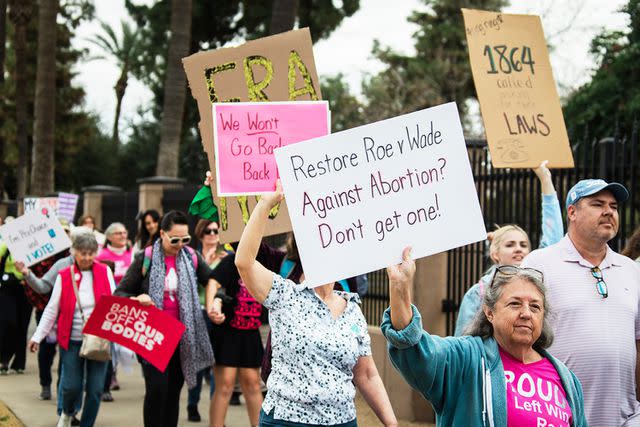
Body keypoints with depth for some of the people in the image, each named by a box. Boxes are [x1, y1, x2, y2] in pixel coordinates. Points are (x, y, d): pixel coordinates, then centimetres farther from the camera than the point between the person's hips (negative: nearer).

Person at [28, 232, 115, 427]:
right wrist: (38, 336, 2)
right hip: (72, 340, -1)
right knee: (72, 386, 1)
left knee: (95, 389, 1)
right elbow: (52, 309, 4)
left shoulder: (105, 272, 2)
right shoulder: (64, 276, -1)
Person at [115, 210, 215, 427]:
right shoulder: (146, 258, -3)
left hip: (182, 338, 3)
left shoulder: (192, 257, 4)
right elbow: (120, 293, 0)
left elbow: (213, 280, 13)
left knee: (174, 391, 9)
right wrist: (137, 299, -21)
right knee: (157, 389, -14)